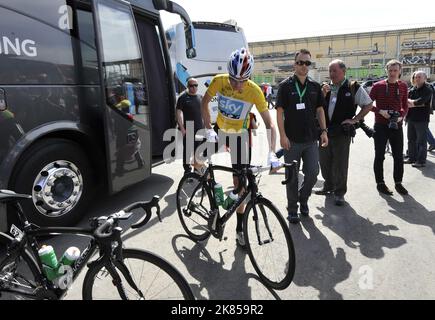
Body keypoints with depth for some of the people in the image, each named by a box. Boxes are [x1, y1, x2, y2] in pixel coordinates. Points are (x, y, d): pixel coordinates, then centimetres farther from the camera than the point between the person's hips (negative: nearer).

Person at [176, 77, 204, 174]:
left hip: (200, 129, 5)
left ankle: (197, 170, 25)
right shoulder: (183, 97, -2)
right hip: (188, 130, -5)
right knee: (187, 150, 1)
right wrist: (182, 128, -14)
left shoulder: (200, 97, 14)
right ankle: (187, 170, 10)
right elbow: (179, 113, -8)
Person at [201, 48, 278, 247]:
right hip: (220, 130, 3)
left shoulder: (254, 91, -26)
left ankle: (240, 228, 14)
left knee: (239, 181, 0)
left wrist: (271, 153, -36)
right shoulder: (219, 81, -21)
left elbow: (269, 123, -25)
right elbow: (205, 102, -5)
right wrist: (208, 129, -16)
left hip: (240, 135, -2)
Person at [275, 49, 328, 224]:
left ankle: (303, 199, 29)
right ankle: (292, 209, 20)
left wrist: (324, 131, 5)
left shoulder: (315, 86, 9)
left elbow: (320, 110, 13)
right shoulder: (286, 85, -4)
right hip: (292, 140, -3)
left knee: (313, 173, 3)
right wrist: (283, 135, -14)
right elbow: (279, 111, -7)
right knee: (292, 176, 5)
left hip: (311, 139, 4)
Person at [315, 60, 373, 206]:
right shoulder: (326, 87, 10)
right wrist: (322, 95, -6)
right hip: (325, 130, 5)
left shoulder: (353, 88, -3)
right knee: (324, 161, 13)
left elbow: (369, 105, 3)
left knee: (340, 164, 1)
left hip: (342, 132, -5)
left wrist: (355, 119, -6)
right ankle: (328, 186, 33)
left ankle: (339, 192, 16)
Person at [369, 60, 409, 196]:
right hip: (381, 126, -3)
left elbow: (405, 106, 11)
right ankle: (380, 183, 15)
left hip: (397, 126, 3)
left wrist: (401, 116, -7)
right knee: (379, 155, 3)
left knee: (399, 156, 8)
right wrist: (380, 111, -15)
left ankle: (398, 183, 23)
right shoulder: (378, 86, -4)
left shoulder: (403, 86, 6)